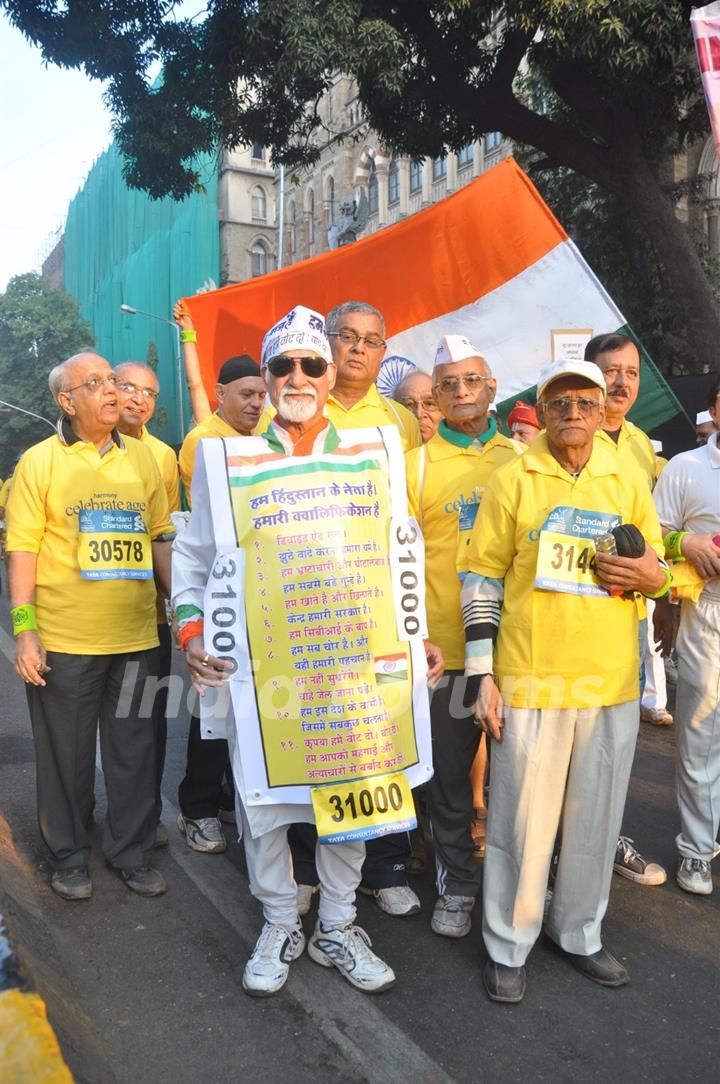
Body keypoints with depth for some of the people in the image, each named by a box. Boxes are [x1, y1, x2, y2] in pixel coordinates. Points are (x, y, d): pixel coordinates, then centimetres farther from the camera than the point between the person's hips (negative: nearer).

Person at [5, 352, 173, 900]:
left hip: (136, 636, 3)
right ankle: (71, 858, 30)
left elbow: (161, 538, 12)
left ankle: (130, 852, 30)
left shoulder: (141, 457, 8)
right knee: (66, 753, 11)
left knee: (134, 750, 12)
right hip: (62, 641, -3)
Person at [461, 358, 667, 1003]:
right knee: (522, 819, 5)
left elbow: (658, 569, 18)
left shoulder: (630, 483, 8)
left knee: (596, 819, 15)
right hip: (530, 681, -3)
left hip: (612, 683, 3)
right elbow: (483, 580, -1)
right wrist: (481, 675, -6)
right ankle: (509, 946, 26)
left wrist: (653, 576, -7)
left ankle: (579, 933, 37)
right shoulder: (512, 480, -1)